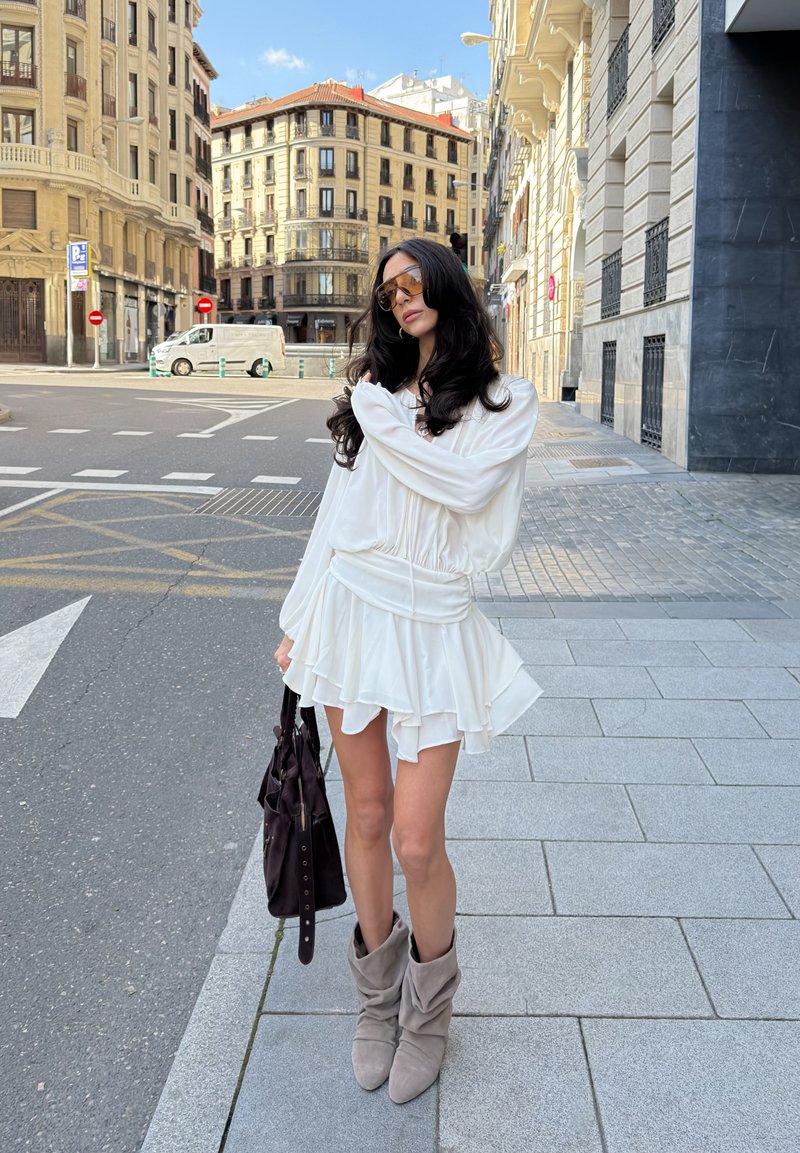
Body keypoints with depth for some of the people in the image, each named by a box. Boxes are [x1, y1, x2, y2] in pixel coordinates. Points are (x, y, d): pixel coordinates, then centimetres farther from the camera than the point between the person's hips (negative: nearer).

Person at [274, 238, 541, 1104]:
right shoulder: (371, 395, 12)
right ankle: (376, 993, 31)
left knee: (417, 841, -5)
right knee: (366, 814, 10)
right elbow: (336, 512, 14)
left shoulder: (504, 402, 1)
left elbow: (463, 484, -18)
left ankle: (429, 1009, 22)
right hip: (350, 607, 3)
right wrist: (300, 619, 14)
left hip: (435, 625, -3)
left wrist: (378, 410, -8)